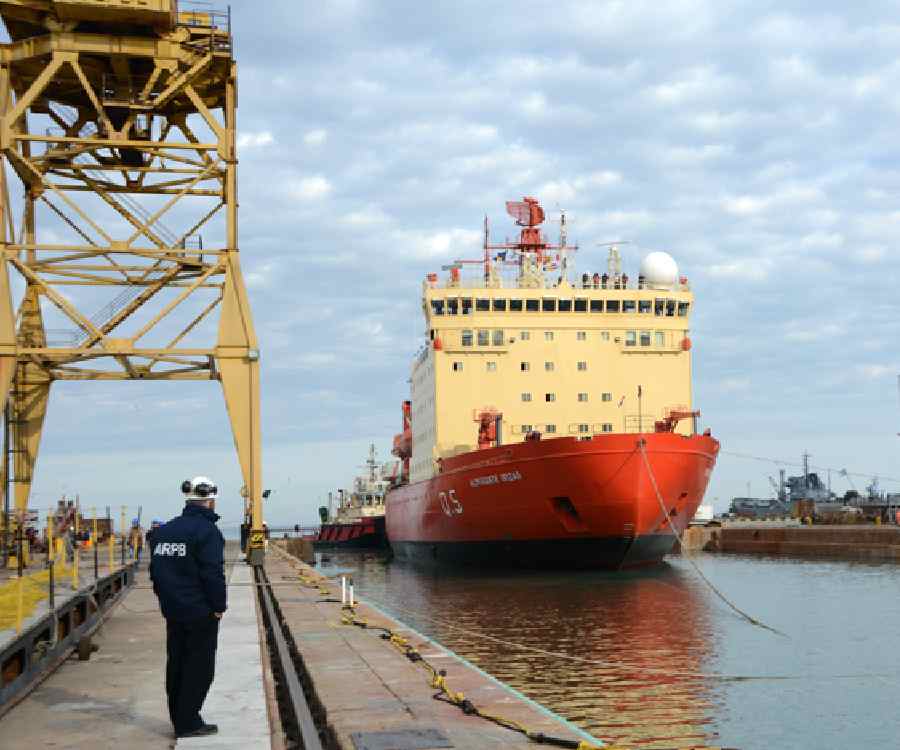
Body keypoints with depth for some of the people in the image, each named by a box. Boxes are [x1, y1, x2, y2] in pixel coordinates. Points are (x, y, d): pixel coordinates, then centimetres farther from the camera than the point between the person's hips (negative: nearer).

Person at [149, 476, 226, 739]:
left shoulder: (164, 530, 10)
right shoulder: (207, 531, -15)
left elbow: (155, 569, 13)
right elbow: (213, 574, -19)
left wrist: (166, 598, 18)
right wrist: (219, 606, -11)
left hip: (173, 610, 8)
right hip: (200, 612, -8)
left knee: (176, 665, 14)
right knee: (199, 667, 0)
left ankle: (179, 718, 22)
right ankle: (188, 722, 1)